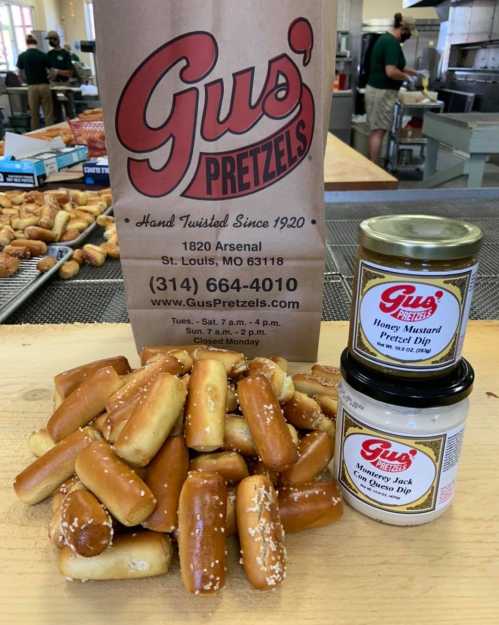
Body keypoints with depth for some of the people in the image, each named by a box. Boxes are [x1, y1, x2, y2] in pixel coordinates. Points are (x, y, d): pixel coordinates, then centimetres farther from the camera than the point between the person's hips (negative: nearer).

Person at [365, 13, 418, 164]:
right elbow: (391, 71, -27)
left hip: (374, 88, 10)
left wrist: (407, 70, 21)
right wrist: (405, 76, -10)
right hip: (382, 92, -10)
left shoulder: (384, 38, 13)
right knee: (378, 131, -7)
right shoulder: (392, 43, -17)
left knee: (375, 130, 12)